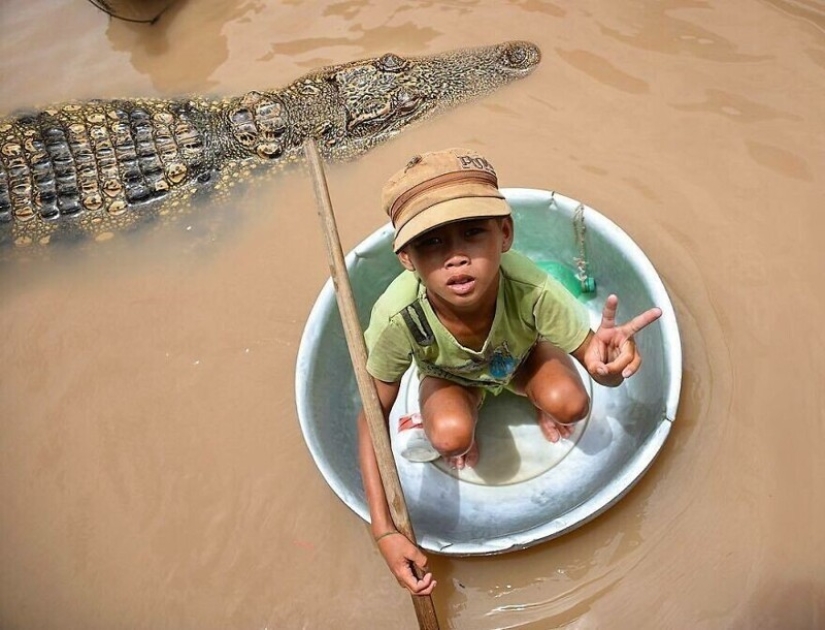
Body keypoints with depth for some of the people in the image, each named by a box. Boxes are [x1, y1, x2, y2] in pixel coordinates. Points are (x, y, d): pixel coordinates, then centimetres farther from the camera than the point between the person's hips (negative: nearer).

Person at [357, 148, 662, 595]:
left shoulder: (533, 291, -41)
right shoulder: (397, 318, -41)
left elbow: (603, 371, -28)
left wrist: (606, 362, -56)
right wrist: (384, 531, -33)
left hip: (523, 358, 1)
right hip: (449, 377, 0)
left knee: (570, 404, -27)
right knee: (451, 436, -29)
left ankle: (540, 405, 10)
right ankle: (467, 428, 8)